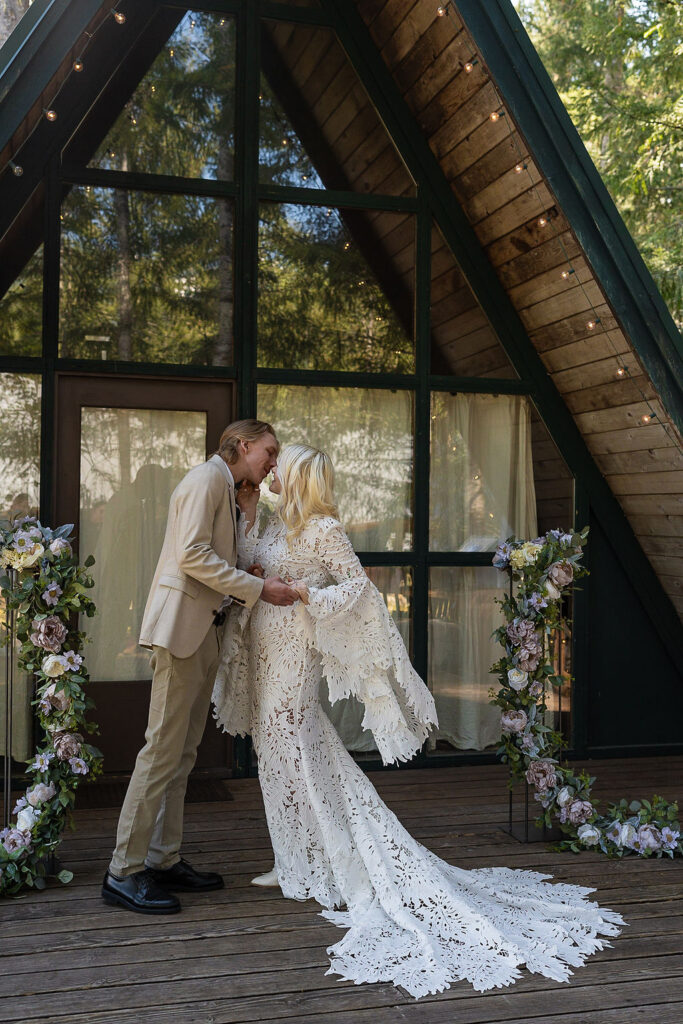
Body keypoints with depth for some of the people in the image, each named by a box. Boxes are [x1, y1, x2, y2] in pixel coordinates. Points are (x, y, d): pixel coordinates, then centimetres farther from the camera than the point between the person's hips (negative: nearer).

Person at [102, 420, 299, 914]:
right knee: (164, 748, -8)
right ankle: (125, 872, -2)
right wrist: (259, 588, -15)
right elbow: (193, 555, -18)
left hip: (205, 630, 10)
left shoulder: (227, 490, 23)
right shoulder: (207, 478, -7)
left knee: (183, 752, 11)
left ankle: (163, 860, 19)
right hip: (183, 625, -10)